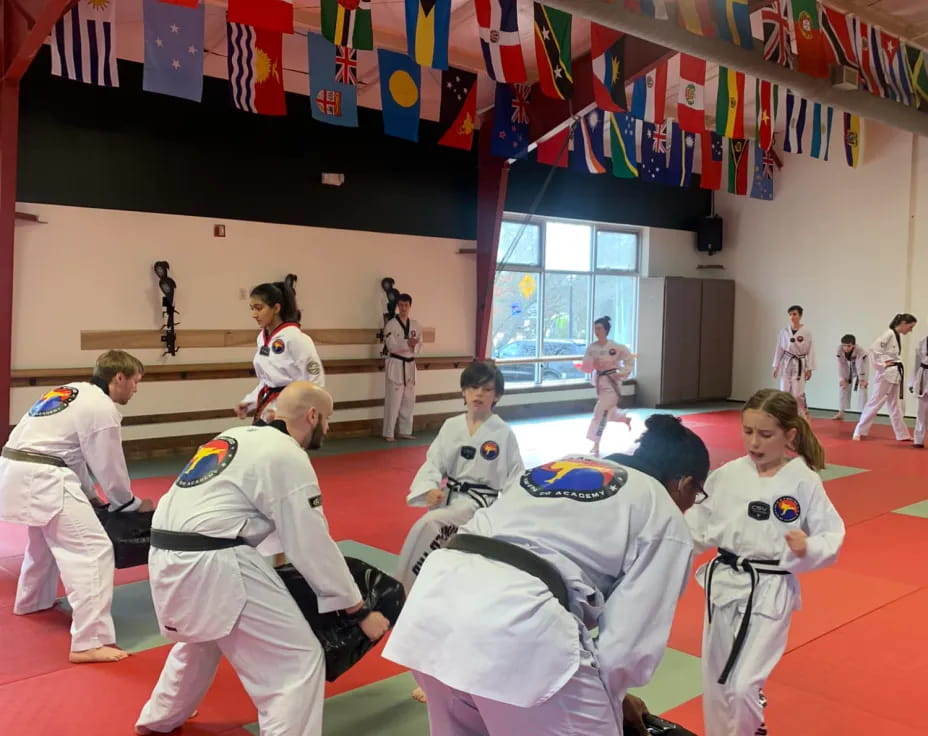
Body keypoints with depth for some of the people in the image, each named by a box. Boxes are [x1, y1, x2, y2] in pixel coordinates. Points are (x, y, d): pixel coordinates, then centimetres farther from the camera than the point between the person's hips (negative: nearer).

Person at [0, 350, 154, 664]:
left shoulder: (74, 392, 20)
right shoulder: (102, 409, -9)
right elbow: (110, 468, -3)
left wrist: (90, 496, 31)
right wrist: (133, 504, 13)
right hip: (40, 478, -10)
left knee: (46, 536, 34)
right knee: (93, 548, -13)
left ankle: (32, 601, 56)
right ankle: (90, 642, -17)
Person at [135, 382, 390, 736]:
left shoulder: (241, 437, 18)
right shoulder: (287, 457, -8)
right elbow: (314, 547, -7)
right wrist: (359, 611, 1)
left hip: (167, 558, 10)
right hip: (212, 565, -10)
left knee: (202, 636, 36)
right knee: (297, 661, -3)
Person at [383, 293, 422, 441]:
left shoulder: (416, 325, 7)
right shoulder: (391, 325, -8)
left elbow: (419, 345, 6)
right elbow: (392, 346, -16)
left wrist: (413, 346, -15)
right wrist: (408, 343, -27)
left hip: (410, 365, 6)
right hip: (395, 365, -5)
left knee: (409, 401, 11)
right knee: (393, 400, -6)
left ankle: (405, 431, 22)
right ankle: (388, 433, 2)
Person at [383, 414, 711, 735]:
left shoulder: (561, 467, 30)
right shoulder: (664, 517, 13)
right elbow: (631, 639, 9)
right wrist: (605, 701, 29)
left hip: (435, 594, 7)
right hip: (514, 629, -7)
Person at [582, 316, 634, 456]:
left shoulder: (615, 347, -17)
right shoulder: (592, 348, -5)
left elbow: (629, 359, -3)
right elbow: (586, 368, -4)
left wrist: (623, 373, -12)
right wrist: (592, 364, -24)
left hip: (612, 382, -6)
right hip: (600, 382, 6)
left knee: (601, 412, -14)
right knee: (609, 410, 24)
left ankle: (596, 445, -9)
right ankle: (626, 419, 57)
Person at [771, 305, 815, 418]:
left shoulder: (807, 332, -8)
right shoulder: (784, 331, 1)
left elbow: (810, 350, -6)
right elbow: (779, 349, 7)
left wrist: (809, 369, -7)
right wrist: (776, 367, 6)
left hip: (800, 365, -3)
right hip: (786, 364, 3)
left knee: (798, 394, -4)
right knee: (785, 391, 5)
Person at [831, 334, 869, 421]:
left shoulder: (860, 351, -39)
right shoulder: (840, 349, -29)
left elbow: (860, 366, -36)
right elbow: (841, 364, -22)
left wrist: (862, 379, -33)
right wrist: (842, 378, -20)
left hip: (862, 366, -4)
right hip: (848, 368, 4)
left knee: (862, 389, -12)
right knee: (842, 387, 3)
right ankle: (841, 412, 11)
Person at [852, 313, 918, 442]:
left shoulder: (899, 336, 11)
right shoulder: (889, 334, -17)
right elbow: (873, 349, -26)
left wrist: (897, 367, 8)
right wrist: (881, 365, -19)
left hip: (895, 374, 9)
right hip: (886, 374, -9)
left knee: (895, 405, 16)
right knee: (875, 402, -6)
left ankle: (902, 434, 25)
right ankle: (859, 432, 0)